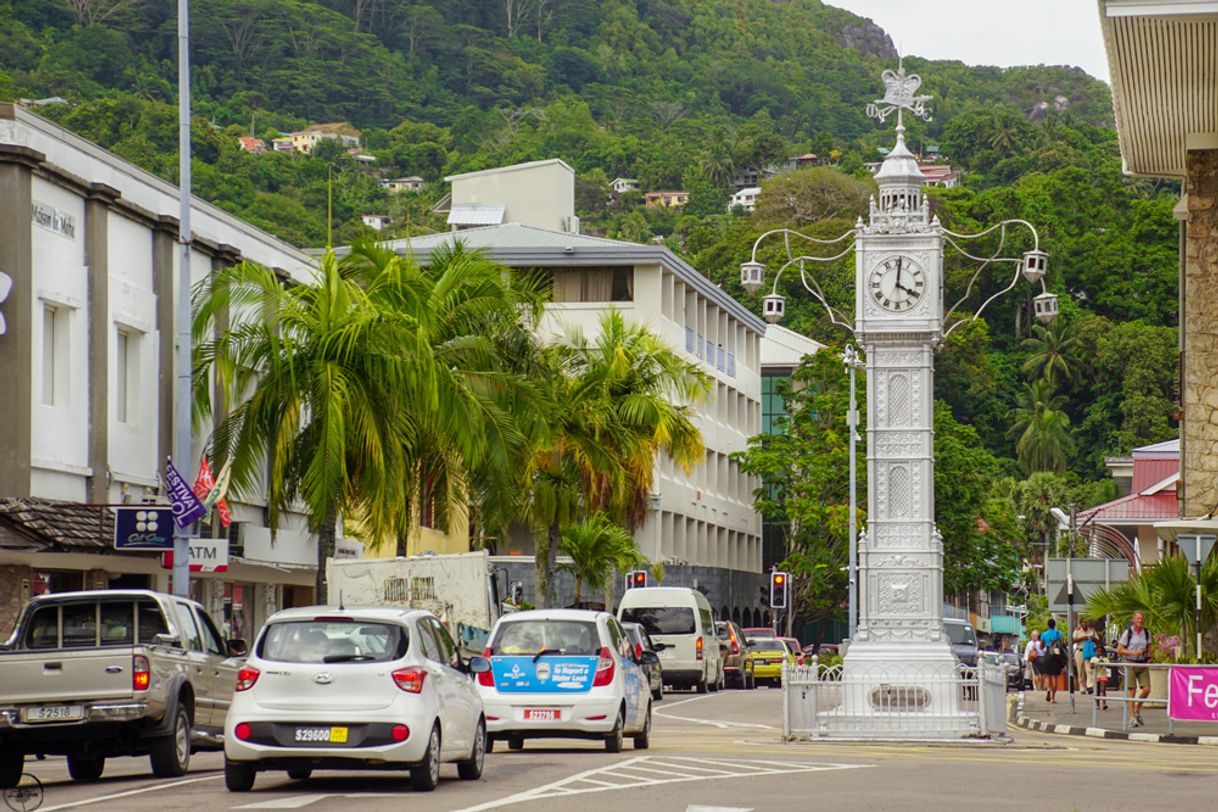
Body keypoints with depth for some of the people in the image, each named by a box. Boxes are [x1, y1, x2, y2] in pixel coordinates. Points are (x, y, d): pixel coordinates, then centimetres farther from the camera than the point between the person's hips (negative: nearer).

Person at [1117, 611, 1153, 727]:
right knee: (1132, 691, -6)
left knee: (1146, 689, -6)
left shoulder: (1146, 632, 8)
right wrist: (1134, 652, -17)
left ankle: (1137, 710, 18)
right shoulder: (1127, 633, -6)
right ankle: (1133, 717, -1)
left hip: (1143, 664, 4)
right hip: (1130, 663, -4)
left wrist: (1149, 657, 4)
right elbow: (1119, 650, -6)